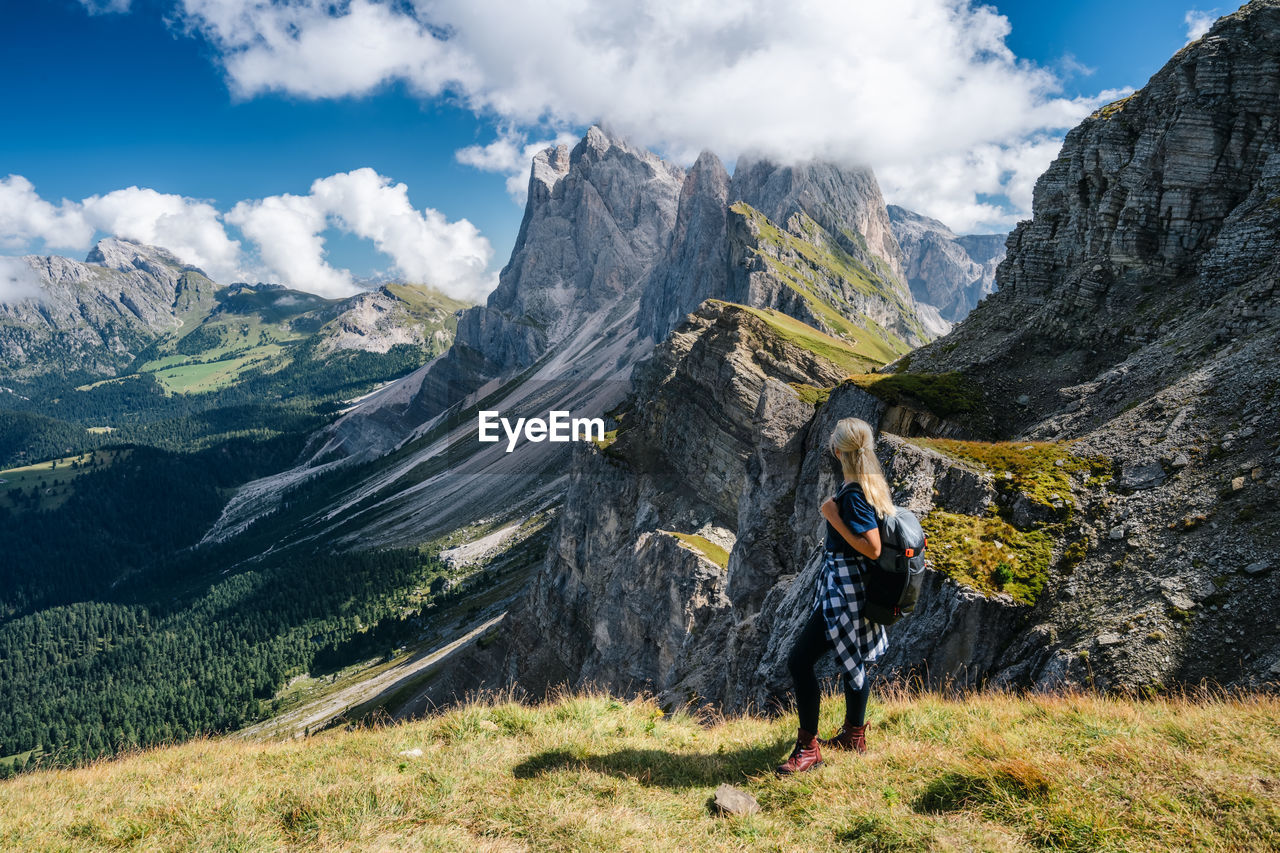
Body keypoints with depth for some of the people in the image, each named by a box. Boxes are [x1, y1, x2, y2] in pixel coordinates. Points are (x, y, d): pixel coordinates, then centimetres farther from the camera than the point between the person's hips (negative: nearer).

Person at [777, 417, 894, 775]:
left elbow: (873, 549, -27)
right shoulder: (874, 486, 5)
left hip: (844, 589, -10)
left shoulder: (854, 494, -23)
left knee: (800, 660, -9)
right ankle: (854, 736, 39)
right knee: (853, 661, 22)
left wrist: (834, 517, -23)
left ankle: (808, 748, -2)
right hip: (854, 587, 11)